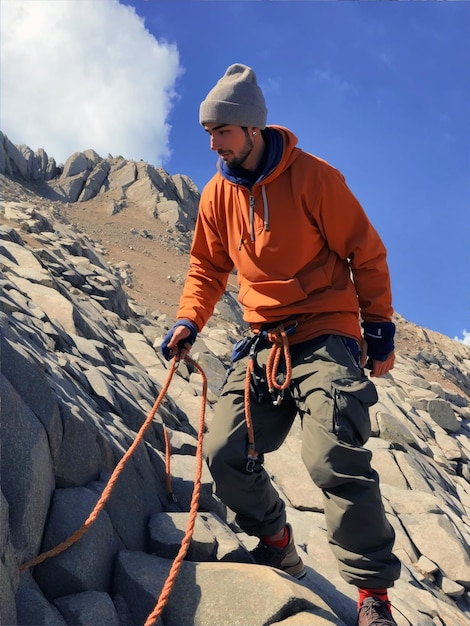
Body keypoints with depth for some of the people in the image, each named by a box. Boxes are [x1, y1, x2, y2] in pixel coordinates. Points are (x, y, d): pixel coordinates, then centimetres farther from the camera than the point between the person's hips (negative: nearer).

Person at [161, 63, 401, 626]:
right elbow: (208, 266, 16)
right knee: (225, 456, -2)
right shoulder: (217, 194, 7)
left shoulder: (312, 177, -7)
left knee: (335, 460, -22)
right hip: (263, 344, 6)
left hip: (326, 338, -5)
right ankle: (277, 547, 24)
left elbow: (367, 255, -1)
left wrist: (379, 328, 0)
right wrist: (189, 321, 0)